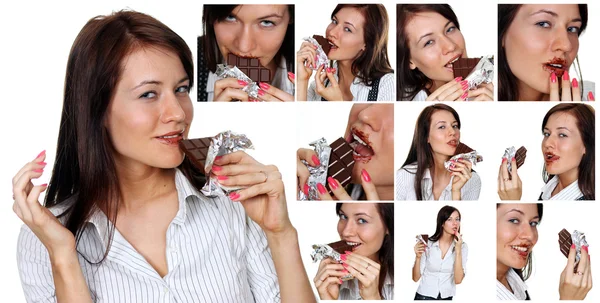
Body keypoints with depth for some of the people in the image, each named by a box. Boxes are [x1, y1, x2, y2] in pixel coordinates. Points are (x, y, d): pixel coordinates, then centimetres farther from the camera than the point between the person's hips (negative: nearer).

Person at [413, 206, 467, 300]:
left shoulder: (462, 247, -7)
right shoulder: (427, 244, -11)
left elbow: (458, 280, -16)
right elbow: (416, 278, -8)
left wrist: (458, 250, -21)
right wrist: (418, 257, -24)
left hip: (446, 297, 1)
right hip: (424, 296, -1)